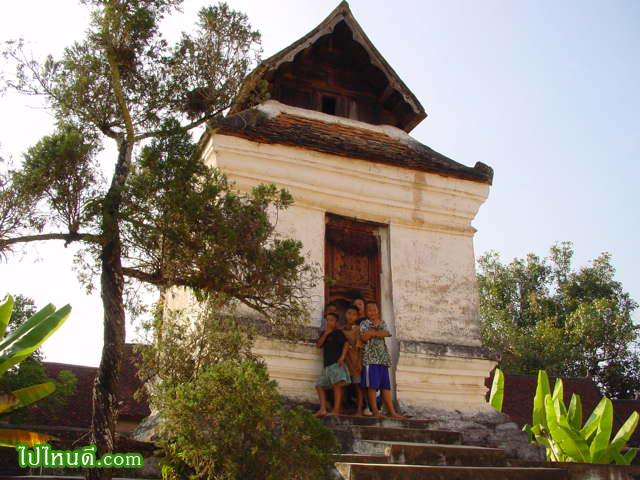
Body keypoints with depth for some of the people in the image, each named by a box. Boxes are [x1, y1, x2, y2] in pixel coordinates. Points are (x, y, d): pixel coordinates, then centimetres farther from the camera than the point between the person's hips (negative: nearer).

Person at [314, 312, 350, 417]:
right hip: (327, 365, 9)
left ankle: (336, 410, -23)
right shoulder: (324, 334, 22)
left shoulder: (338, 332, 2)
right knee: (319, 385, 2)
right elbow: (318, 345, 9)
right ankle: (323, 409, -4)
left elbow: (346, 343, -9)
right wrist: (325, 334, -1)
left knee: (337, 384, -17)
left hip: (336, 363, -8)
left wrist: (342, 356, -21)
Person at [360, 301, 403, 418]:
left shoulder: (382, 323, 19)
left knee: (386, 386, 3)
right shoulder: (364, 323, 6)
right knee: (372, 385, -7)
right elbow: (363, 337, -11)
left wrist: (372, 332, -10)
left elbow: (386, 334, -2)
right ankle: (375, 411, -3)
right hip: (370, 357, -4)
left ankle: (391, 411, 2)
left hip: (383, 358, 4)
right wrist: (376, 326, -9)